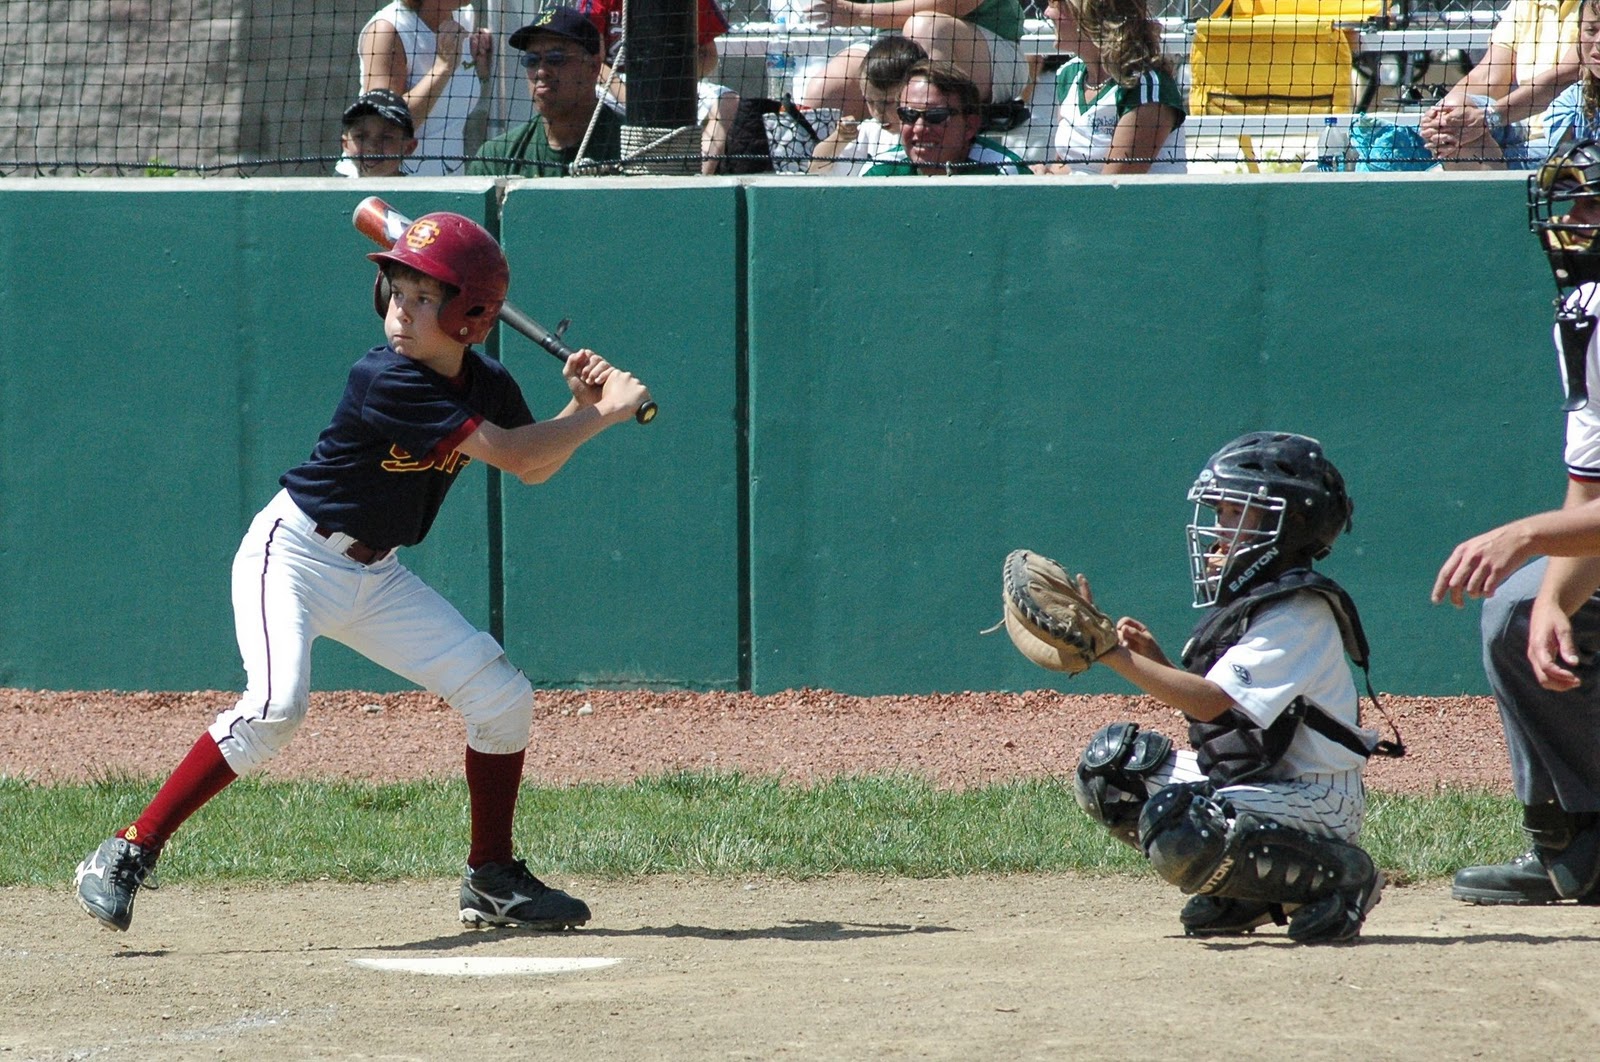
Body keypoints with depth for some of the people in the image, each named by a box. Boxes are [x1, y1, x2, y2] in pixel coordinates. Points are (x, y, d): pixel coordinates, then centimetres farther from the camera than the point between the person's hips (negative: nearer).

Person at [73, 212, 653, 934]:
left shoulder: (486, 385, -2)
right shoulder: (385, 381, -25)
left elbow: (533, 470, 15)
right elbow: (508, 454, -27)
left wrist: (579, 406, -2)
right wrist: (604, 415, -17)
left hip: (376, 576, 8)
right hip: (294, 554, -8)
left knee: (502, 696, 2)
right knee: (275, 706, -29)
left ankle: (492, 880, 16)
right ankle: (127, 854, -24)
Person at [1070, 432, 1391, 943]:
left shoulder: (1300, 614, -17)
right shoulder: (1248, 601, 12)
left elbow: (1212, 703, -28)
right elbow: (1211, 712, 13)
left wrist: (1113, 652, -31)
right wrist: (1154, 659, -1)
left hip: (1313, 801, -10)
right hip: (1246, 778, 10)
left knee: (1180, 830, -34)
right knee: (1108, 765, 6)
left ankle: (1341, 874, -11)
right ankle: (1236, 894, 8)